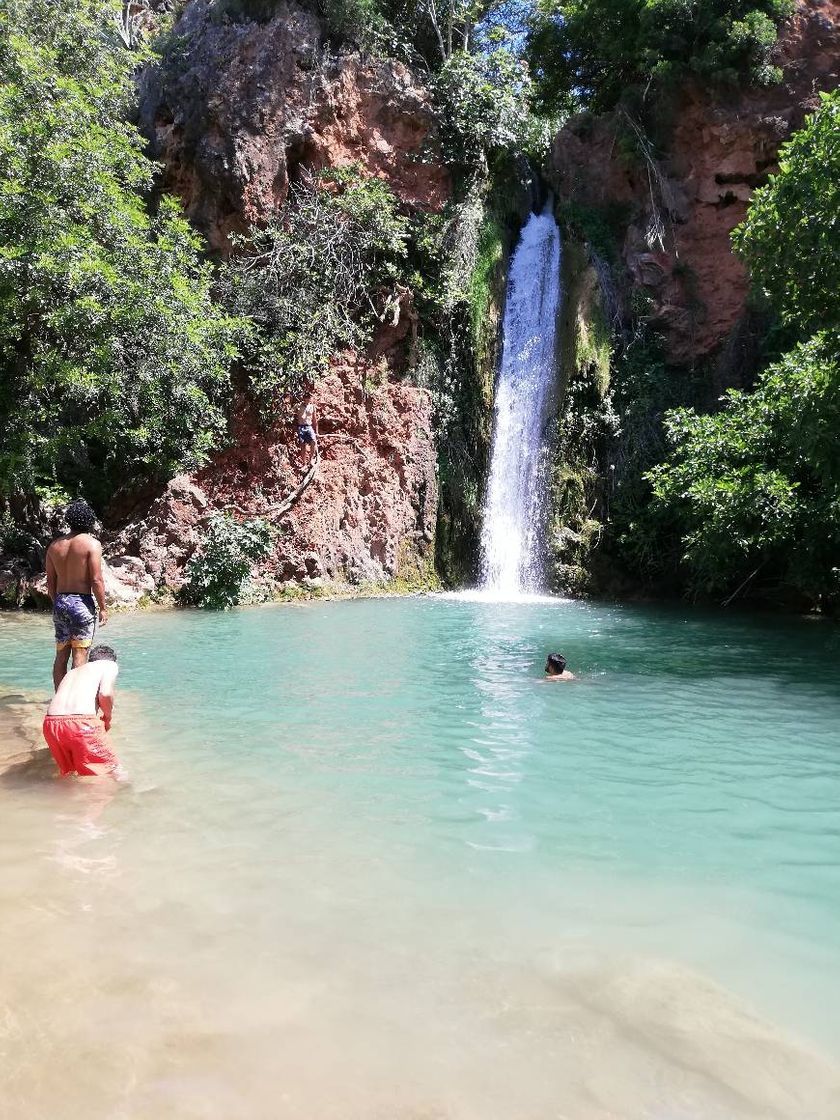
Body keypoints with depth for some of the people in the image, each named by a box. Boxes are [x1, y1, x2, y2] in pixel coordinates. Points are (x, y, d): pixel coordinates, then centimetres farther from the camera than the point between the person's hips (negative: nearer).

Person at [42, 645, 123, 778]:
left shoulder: (72, 672, 33)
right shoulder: (110, 665, 15)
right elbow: (105, 694, -5)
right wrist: (108, 718, 13)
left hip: (51, 723, 6)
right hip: (81, 723, -6)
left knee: (68, 773, 24)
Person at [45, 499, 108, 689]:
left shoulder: (54, 545, 10)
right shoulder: (91, 543, -9)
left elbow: (50, 581, 13)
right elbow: (96, 580, -14)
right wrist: (103, 608, -6)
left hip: (60, 603, 6)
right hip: (82, 602, -6)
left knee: (61, 655, 13)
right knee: (80, 655, -2)